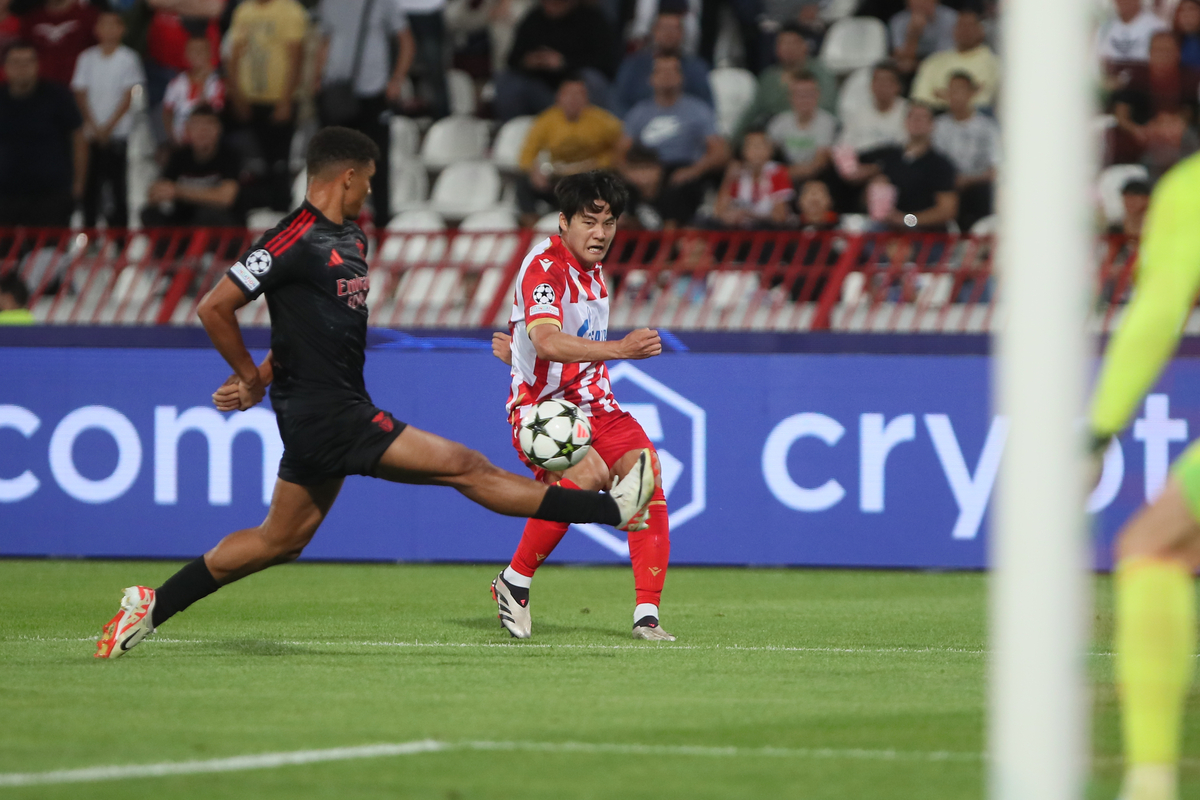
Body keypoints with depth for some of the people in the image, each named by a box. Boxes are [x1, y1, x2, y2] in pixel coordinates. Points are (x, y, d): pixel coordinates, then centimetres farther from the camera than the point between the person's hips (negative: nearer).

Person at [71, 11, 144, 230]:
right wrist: (94, 126, -7)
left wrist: (109, 127, -10)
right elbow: (80, 95, 4)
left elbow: (128, 97, -4)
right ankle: (88, 227, 10)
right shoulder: (87, 59, 5)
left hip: (118, 132, -2)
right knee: (91, 184, 2)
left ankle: (119, 226, 7)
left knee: (117, 183, -1)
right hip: (91, 134, 2)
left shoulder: (128, 59, -1)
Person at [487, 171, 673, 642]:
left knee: (644, 469, -17)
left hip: (595, 404, 7)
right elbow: (547, 341, -32)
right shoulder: (544, 266, -14)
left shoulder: (593, 269, 14)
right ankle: (514, 582, -13)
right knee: (586, 473, -33)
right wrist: (619, 349, -43)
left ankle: (647, 615, -16)